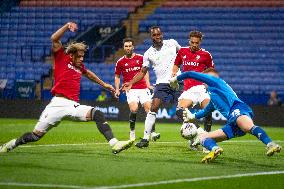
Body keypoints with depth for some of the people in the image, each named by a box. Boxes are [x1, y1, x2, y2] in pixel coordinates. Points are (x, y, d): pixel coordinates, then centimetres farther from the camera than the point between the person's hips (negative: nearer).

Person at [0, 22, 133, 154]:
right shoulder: (62, 58, 7)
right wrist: (67, 26, -13)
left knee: (98, 114, -19)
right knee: (36, 135, -3)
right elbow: (54, 39, -5)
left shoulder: (80, 66, 22)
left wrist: (103, 84, 51)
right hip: (58, 104, -5)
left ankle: (114, 144, -30)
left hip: (74, 106, 5)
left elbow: (89, 74, 45)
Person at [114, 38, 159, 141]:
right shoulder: (120, 62, 5)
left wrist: (148, 84, 6)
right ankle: (132, 131, -1)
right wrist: (117, 89, 3)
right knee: (134, 109, -21)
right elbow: (117, 76, 14)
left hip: (143, 88, 1)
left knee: (149, 108, -10)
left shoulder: (140, 58, 6)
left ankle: (153, 133, -4)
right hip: (130, 89, -1)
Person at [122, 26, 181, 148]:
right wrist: (131, 83, -2)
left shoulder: (172, 43, 4)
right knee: (153, 108, -13)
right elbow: (143, 72, 9)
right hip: (162, 83, 0)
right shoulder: (148, 54, 5)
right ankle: (145, 139, -10)